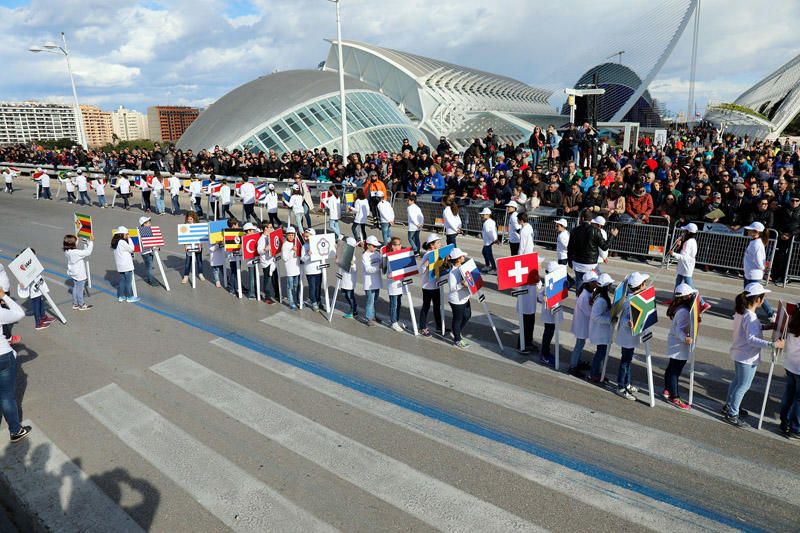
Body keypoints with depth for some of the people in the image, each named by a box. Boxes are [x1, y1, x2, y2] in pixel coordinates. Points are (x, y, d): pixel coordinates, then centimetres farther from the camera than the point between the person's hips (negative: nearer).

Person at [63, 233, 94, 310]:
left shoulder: (67, 251, -5)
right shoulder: (76, 252, -31)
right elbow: (88, 252, -28)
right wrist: (91, 241, -22)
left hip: (73, 273, 8)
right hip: (80, 274, -8)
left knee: (75, 288, 21)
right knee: (80, 289, 6)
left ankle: (75, 304, 33)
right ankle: (81, 305, 20)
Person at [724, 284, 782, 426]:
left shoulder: (740, 311, 0)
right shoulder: (751, 317, -28)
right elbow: (751, 339, -37)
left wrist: (765, 327, 5)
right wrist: (772, 344, -39)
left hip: (738, 354, 9)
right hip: (748, 358, -9)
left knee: (737, 381, 24)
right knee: (743, 386, 5)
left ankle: (729, 407, 39)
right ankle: (732, 414, 16)